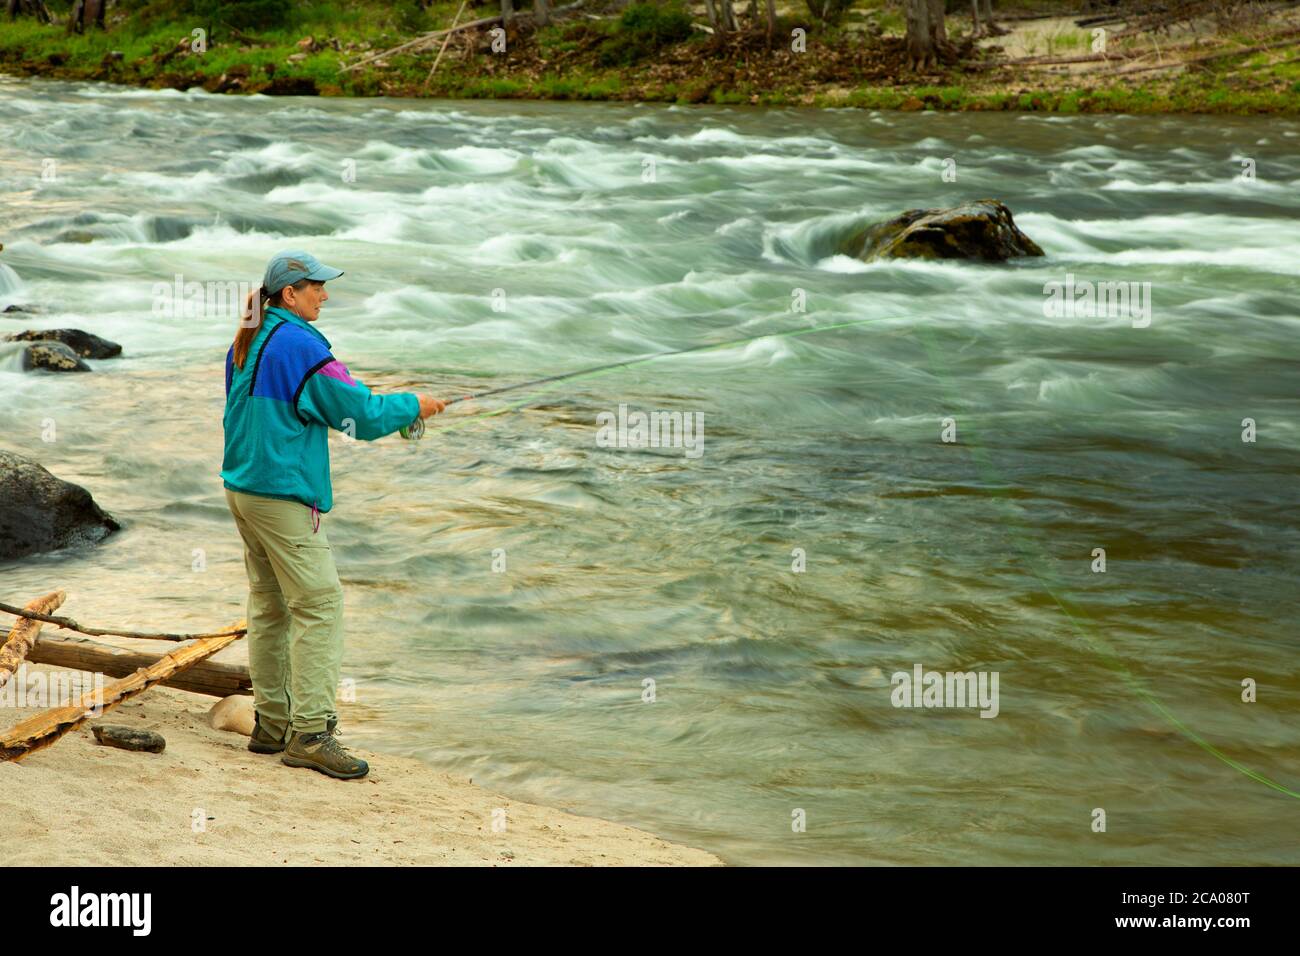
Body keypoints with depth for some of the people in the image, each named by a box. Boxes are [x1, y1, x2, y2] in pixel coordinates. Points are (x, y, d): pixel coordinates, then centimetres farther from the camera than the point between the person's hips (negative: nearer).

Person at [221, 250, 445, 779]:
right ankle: (310, 732, -9)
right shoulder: (301, 345, -16)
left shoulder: (245, 344, 12)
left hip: (242, 489, 10)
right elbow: (359, 414, -13)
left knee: (269, 606, 14)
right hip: (284, 494, -10)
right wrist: (413, 405, 4)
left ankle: (271, 724, 19)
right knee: (318, 606, -7)